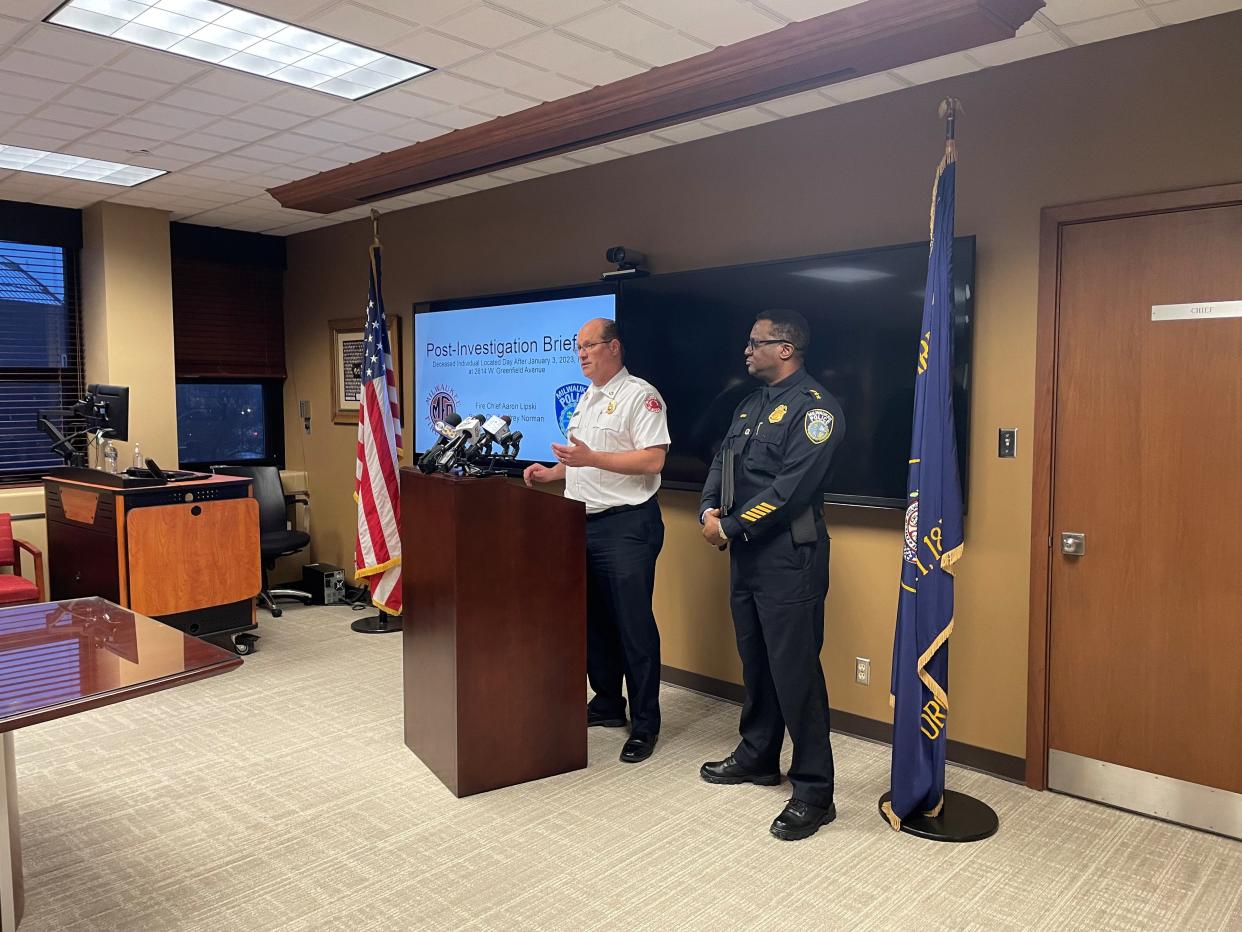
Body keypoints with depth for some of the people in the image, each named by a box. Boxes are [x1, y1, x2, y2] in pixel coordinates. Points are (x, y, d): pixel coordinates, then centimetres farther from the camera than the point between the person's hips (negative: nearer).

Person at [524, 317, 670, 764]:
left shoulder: (640, 395, -10)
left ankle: (645, 724, 8)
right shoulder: (586, 399, 19)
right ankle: (607, 704, 30)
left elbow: (652, 460, -19)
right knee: (594, 620, 15)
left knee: (633, 626, -3)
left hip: (627, 526, -9)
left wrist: (591, 458, -23)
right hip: (584, 523, 9)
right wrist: (551, 472, 9)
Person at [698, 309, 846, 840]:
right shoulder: (751, 406, 17)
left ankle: (814, 792, 7)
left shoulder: (812, 406, -12)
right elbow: (723, 463, 14)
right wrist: (708, 510, -5)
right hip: (747, 555, 9)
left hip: (789, 558, -9)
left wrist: (730, 525, -16)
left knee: (795, 672, -4)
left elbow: (791, 487, -21)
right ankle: (758, 757, 35)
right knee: (755, 661, 19)